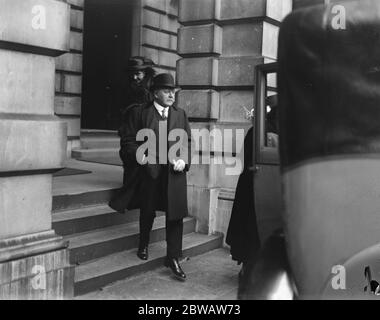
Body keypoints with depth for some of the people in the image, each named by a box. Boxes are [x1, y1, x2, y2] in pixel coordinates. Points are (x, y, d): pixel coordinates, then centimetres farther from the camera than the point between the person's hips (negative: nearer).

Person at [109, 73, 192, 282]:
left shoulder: (180, 115, 12)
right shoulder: (139, 113, 1)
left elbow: (188, 141, 12)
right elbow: (128, 141, -1)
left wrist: (184, 160, -6)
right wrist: (139, 155, -18)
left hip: (174, 172, 2)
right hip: (149, 170, -2)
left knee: (176, 215, -1)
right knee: (147, 212, 14)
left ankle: (173, 259, 10)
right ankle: (143, 245, 41)